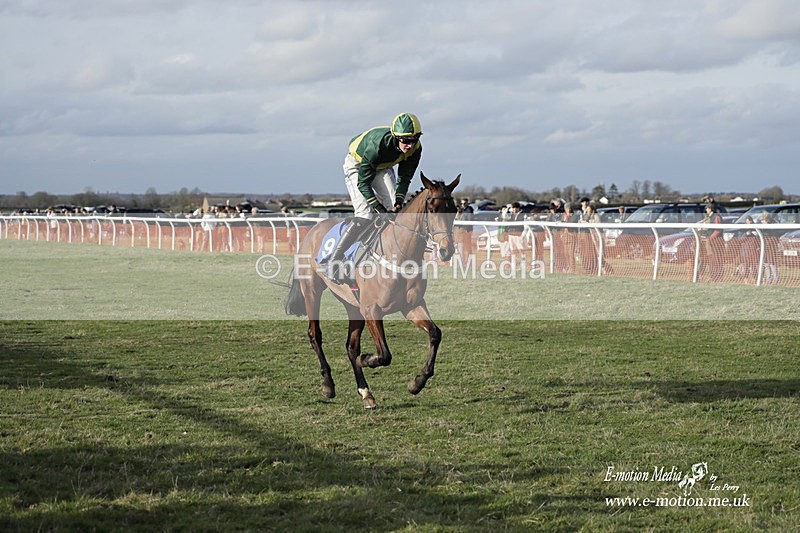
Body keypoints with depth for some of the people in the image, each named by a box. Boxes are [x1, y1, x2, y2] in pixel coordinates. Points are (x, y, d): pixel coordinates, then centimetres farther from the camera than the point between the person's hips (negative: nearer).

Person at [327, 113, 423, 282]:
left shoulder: (415, 149, -24)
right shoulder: (377, 144, -41)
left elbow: (404, 178, -9)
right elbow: (363, 183, -34)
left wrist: (399, 201, -25)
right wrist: (380, 209, -39)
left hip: (382, 167, 6)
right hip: (357, 164, -6)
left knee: (395, 210, -12)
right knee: (365, 214, -20)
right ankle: (334, 259, -15)